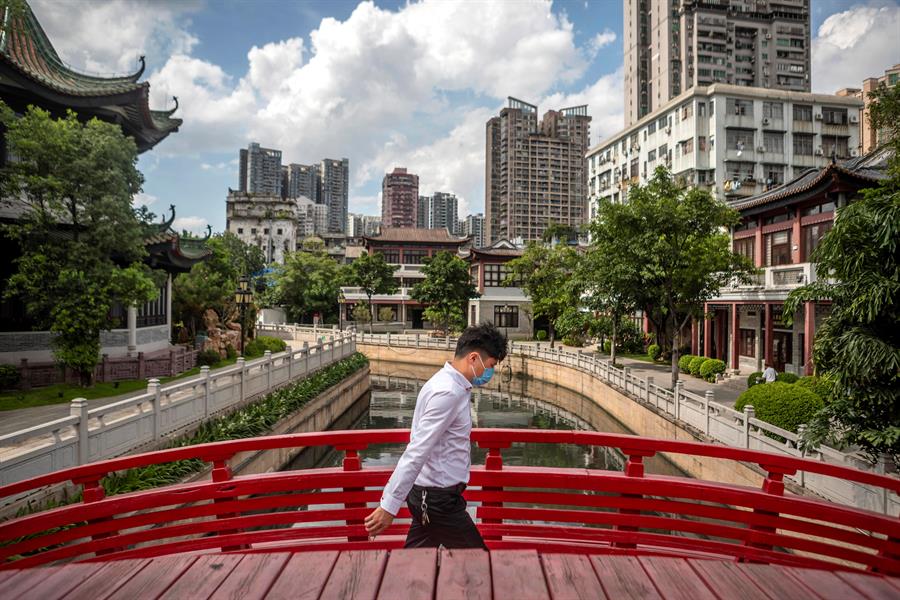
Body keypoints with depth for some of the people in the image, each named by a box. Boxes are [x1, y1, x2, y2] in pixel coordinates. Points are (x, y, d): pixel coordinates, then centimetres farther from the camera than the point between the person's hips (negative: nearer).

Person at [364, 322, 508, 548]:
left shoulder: (446, 384, 7)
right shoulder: (448, 393, -24)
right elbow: (417, 451, -27)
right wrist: (389, 506, -27)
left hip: (428, 494, 9)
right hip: (439, 499, -9)